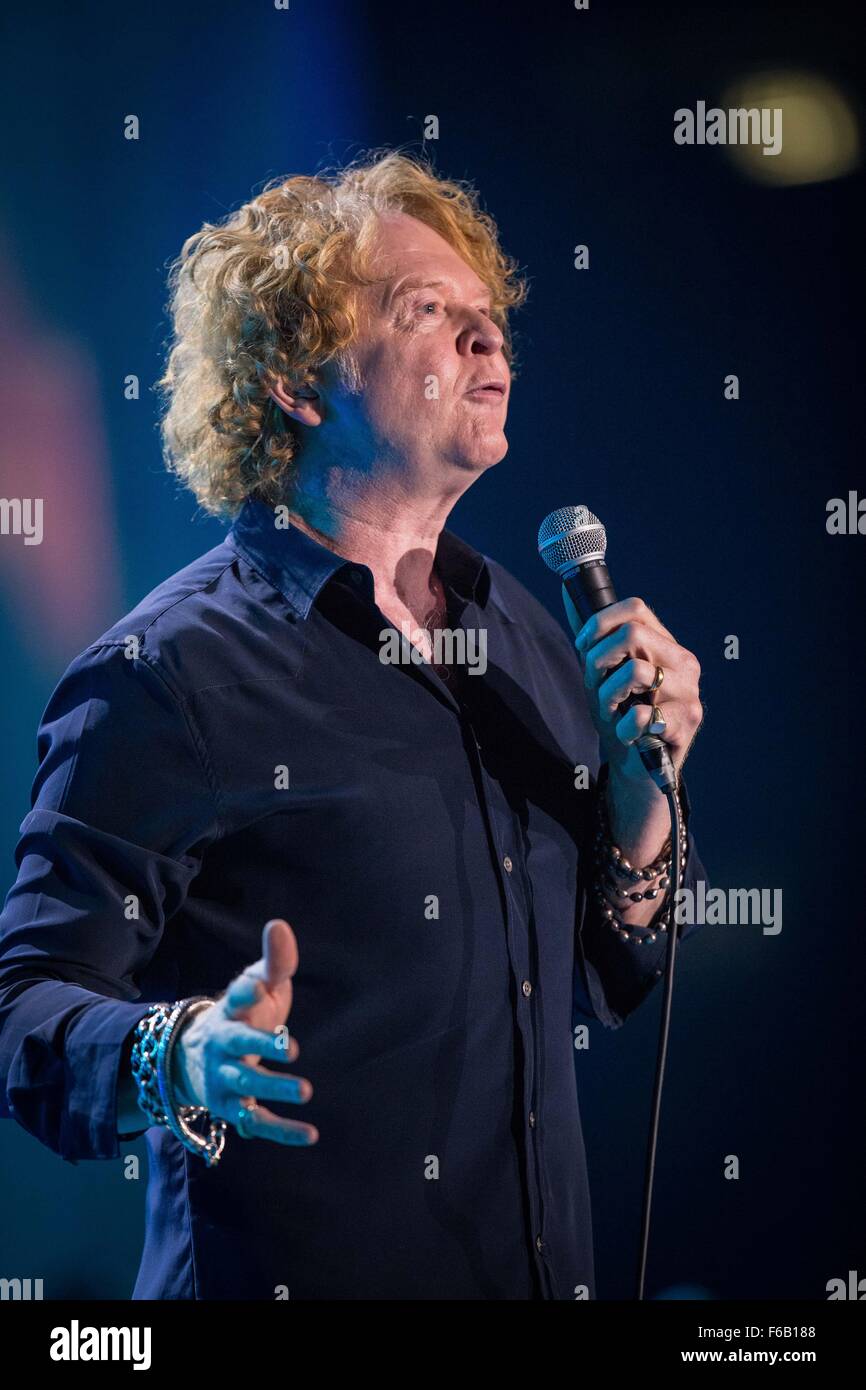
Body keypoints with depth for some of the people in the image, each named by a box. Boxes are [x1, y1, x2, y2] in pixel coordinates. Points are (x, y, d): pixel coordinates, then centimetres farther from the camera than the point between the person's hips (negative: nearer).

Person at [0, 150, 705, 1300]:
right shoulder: (167, 674, -14)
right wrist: (181, 1060, -36)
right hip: (291, 1273, -6)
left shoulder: (528, 636, 6)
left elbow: (603, 988, 12)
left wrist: (641, 783, -3)